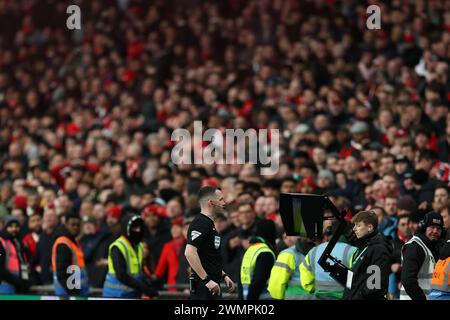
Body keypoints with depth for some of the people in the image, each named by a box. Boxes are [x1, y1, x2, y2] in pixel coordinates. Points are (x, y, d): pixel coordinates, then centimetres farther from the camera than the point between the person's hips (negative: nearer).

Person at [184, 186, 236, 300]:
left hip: (211, 286, 10)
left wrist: (224, 275, 21)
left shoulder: (209, 223, 19)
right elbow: (189, 253, -26)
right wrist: (207, 280, -25)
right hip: (203, 286, -10)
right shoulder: (200, 223, -13)